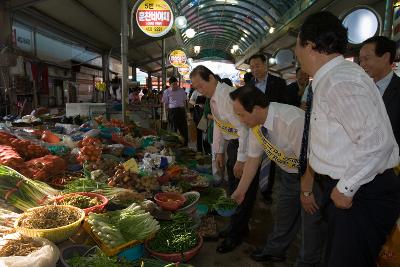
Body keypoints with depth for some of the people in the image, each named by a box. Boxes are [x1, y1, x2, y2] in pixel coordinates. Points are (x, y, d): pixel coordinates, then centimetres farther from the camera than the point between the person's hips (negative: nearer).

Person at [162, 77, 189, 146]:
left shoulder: (181, 90, 5)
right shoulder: (167, 92, -1)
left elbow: (184, 101, 13)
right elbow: (166, 104, 2)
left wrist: (185, 111, 12)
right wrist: (167, 114, -1)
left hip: (181, 110, 2)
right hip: (172, 111, -2)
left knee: (184, 129, 4)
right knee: (173, 129, 6)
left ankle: (185, 144, 16)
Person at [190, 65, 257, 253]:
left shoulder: (228, 96, -24)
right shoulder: (213, 98, 6)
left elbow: (244, 128, -25)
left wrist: (241, 160, -22)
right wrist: (219, 152, 16)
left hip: (246, 145, -10)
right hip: (232, 144, 10)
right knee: (233, 189, 18)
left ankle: (235, 234, 15)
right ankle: (240, 227, 34)